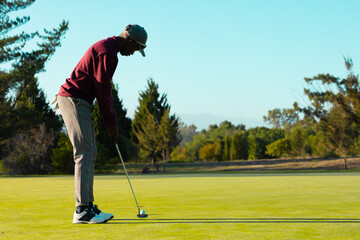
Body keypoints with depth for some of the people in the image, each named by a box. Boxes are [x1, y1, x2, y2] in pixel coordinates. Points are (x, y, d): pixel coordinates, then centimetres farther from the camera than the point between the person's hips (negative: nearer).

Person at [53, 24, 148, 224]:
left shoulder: (105, 47, 19)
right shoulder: (108, 52, -15)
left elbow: (103, 88, 21)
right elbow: (102, 90, -17)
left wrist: (110, 121, 17)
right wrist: (110, 123, -10)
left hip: (79, 102, 11)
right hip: (75, 100, -11)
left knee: (89, 154, 10)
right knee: (85, 154, -13)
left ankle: (88, 206, 13)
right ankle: (82, 210, -15)